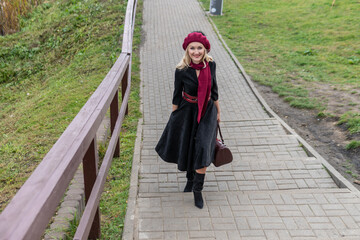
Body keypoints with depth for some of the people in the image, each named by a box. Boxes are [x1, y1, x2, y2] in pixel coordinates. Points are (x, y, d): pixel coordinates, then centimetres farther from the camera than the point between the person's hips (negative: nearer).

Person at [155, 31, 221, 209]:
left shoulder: (211, 65, -9)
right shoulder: (182, 70, -16)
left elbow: (214, 90, 4)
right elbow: (177, 95, -5)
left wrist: (218, 112, 12)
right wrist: (174, 117, 1)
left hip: (207, 111, 1)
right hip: (187, 112, 0)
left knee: (203, 147, -13)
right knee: (187, 149, 14)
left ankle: (197, 189, 3)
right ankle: (190, 178, 44)